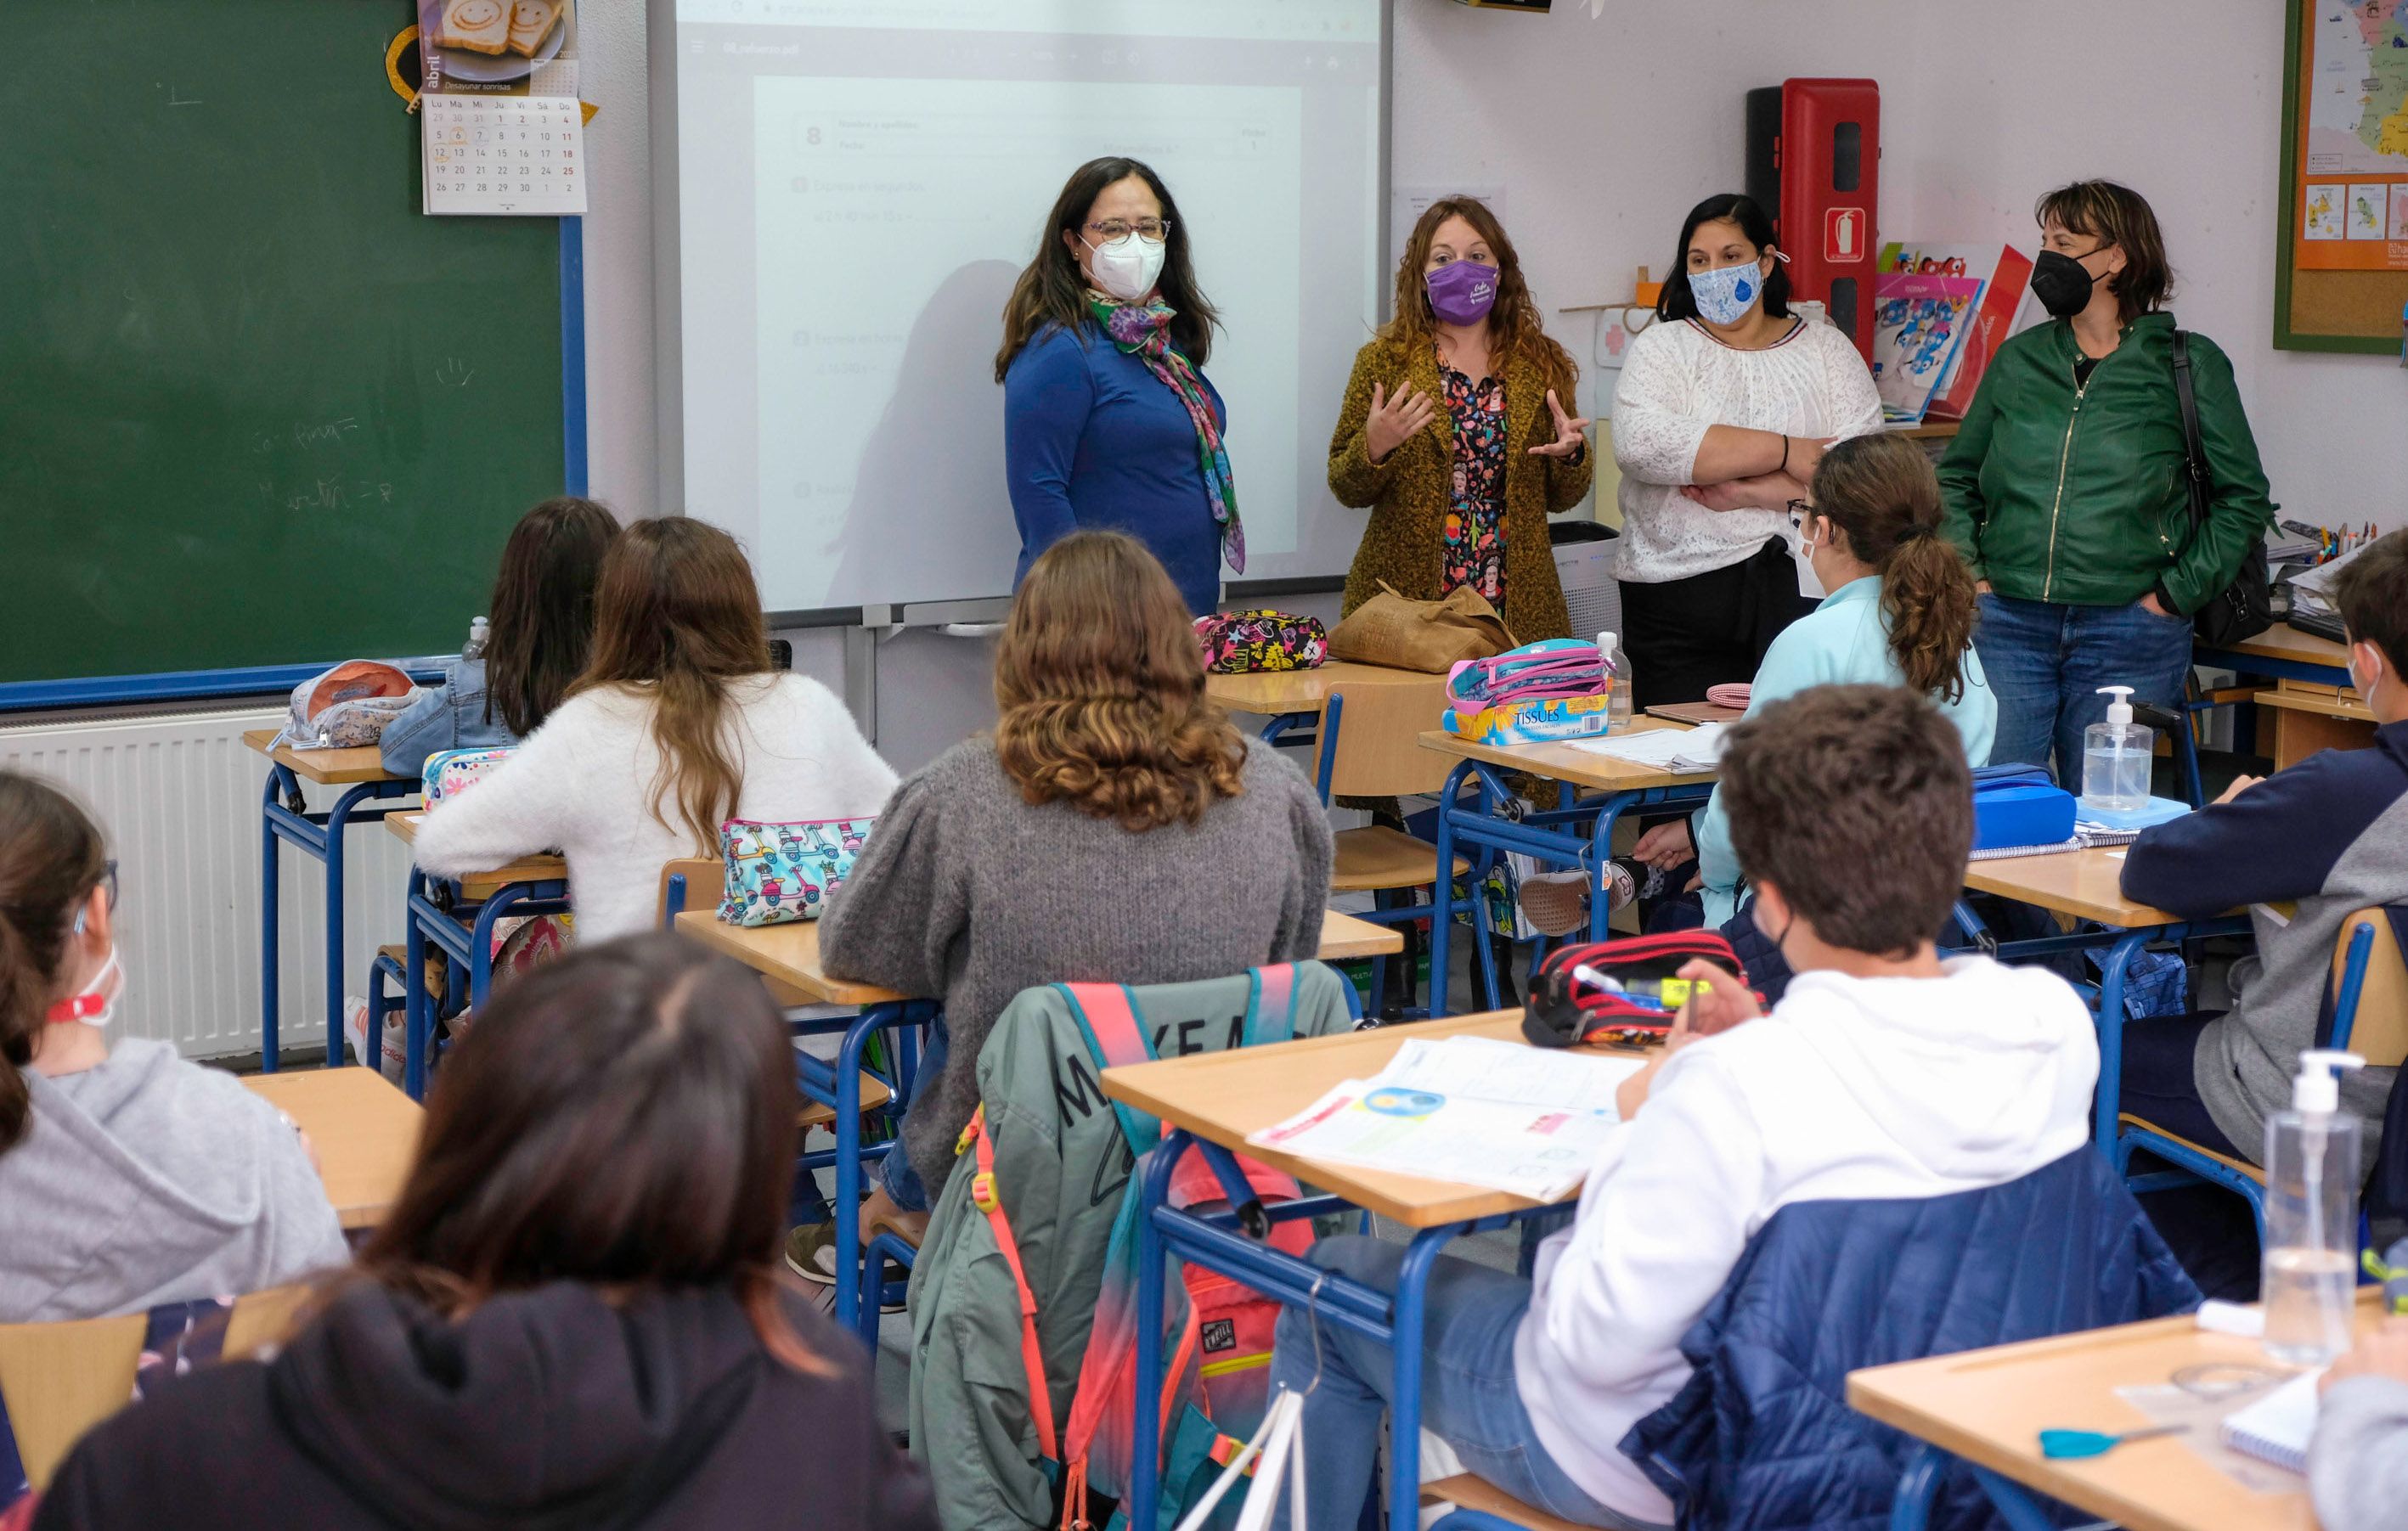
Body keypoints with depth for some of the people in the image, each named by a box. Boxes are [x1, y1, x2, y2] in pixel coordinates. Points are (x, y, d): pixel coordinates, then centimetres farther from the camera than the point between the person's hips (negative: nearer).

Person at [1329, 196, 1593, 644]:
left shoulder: (1542, 363, 7)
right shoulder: (1384, 359, 1)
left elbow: (1562, 497, 12)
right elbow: (1346, 489, 2)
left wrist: (1570, 454, -9)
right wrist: (1373, 447, -19)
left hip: (1516, 605, 2)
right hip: (1405, 601, -2)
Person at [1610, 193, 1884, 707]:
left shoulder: (1827, 350, 11)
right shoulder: (1661, 348, 9)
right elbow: (1641, 442, -13)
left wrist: (1746, 493, -14)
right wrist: (1786, 451, -12)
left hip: (1805, 588, 1)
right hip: (1680, 587, 0)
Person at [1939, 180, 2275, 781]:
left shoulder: (2188, 365, 2)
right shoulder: (2018, 360, 12)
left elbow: (2244, 500, 4)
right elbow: (1956, 477, 20)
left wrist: (2176, 595, -4)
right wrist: (1969, 573, 6)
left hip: (2127, 635, -2)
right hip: (2008, 625, 3)